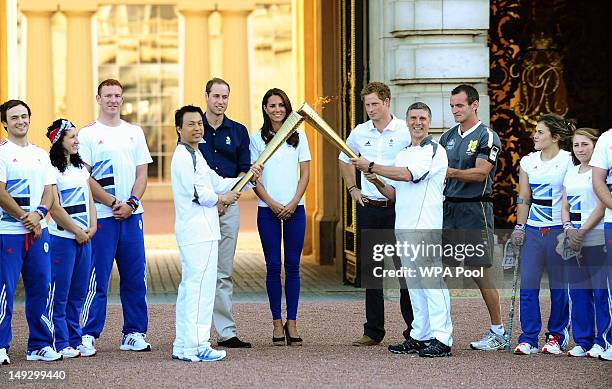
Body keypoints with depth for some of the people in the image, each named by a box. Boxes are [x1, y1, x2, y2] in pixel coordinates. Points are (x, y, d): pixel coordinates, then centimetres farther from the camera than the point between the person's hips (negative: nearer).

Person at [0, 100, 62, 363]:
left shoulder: (40, 154, 15)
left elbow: (49, 191, 11)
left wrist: (38, 214, -8)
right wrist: (25, 218, -11)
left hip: (38, 231, 6)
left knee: (42, 288, 6)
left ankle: (40, 345, 15)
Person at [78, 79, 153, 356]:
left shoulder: (135, 133, 13)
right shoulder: (88, 134, -1)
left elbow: (142, 173, 9)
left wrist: (130, 202, -7)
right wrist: (113, 203, -12)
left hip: (131, 215, 5)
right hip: (101, 216, -4)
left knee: (135, 277, 6)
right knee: (97, 278, -5)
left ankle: (134, 333, 15)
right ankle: (88, 336, 1)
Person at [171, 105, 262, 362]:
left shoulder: (195, 155, 22)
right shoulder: (184, 156, -11)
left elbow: (217, 183, 22)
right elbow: (197, 192, -19)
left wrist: (249, 178, 10)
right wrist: (222, 198, -2)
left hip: (193, 232, 11)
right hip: (198, 232, -11)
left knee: (189, 287, 12)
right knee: (201, 286, -11)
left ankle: (183, 346, 16)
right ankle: (197, 346, -11)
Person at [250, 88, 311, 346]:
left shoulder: (298, 136, 8)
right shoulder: (257, 138, 5)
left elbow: (305, 174, 6)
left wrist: (293, 203, -7)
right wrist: (272, 203, -9)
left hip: (295, 208, 1)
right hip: (268, 209, -1)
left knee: (292, 266, 0)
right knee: (273, 266, -1)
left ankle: (292, 322, 4)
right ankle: (277, 323, 4)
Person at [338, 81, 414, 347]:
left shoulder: (406, 131, -5)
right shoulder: (360, 133, 8)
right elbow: (344, 160, 26)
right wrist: (352, 189, 16)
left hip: (398, 206, -4)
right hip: (368, 208, 4)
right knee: (369, 269, 7)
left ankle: (414, 331, 3)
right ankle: (373, 331, 14)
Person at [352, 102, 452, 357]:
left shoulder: (435, 150, -5)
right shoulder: (402, 154, 20)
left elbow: (408, 174, -19)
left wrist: (371, 167, -13)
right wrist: (377, 183, 2)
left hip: (427, 227, -8)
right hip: (404, 227, 8)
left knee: (432, 282, -11)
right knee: (414, 285, 11)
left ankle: (442, 339, -11)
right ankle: (419, 337, 16)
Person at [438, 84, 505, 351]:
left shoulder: (487, 137, -4)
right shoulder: (447, 137, 16)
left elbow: (481, 172, -15)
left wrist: (450, 172, -29)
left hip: (475, 211, -6)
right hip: (448, 208, 6)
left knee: (480, 273, -3)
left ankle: (498, 332, 6)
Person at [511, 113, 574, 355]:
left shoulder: (569, 161, -2)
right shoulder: (528, 162, 11)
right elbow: (524, 198, 13)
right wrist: (519, 227, 6)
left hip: (558, 230, -4)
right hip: (533, 230, 4)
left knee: (559, 286, 2)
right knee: (528, 284, -1)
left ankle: (556, 337, 14)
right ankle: (528, 338, 4)